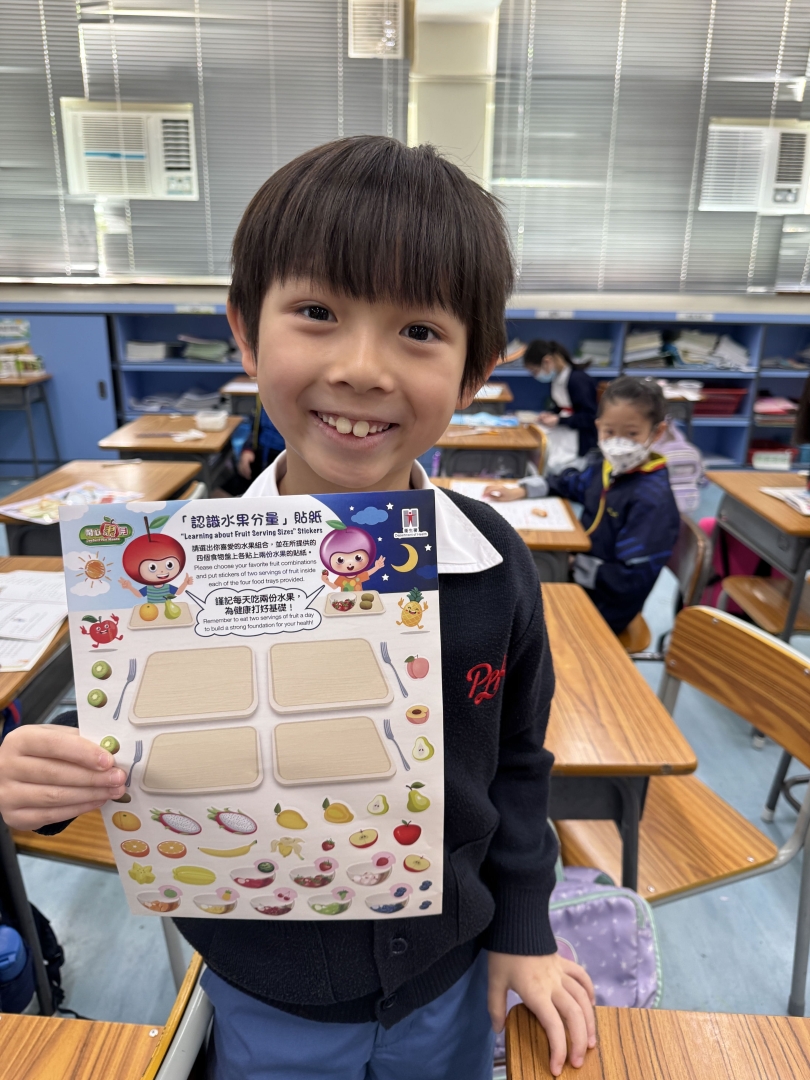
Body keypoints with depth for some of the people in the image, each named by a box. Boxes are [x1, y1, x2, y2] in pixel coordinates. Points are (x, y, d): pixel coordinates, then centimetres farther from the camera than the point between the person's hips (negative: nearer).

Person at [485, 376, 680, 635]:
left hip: (604, 612, -7)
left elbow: (634, 580, -28)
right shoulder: (603, 464, -3)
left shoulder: (652, 499, -28)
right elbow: (571, 483, 20)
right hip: (579, 579, 7)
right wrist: (522, 489, 7)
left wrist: (578, 567, -20)